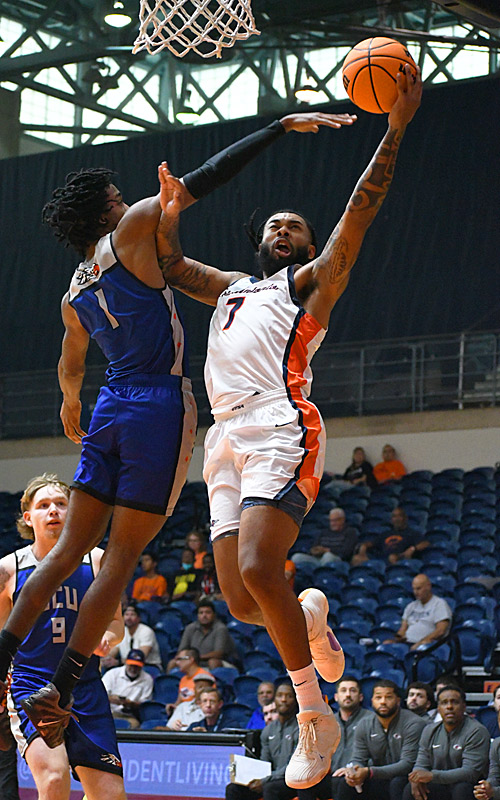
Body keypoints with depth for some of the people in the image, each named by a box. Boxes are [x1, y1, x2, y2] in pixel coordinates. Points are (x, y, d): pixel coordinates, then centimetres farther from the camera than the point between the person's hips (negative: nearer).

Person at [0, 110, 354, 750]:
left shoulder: (74, 294, 17)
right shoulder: (132, 231, -3)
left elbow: (71, 368, 32)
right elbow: (203, 180, -9)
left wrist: (71, 406, 54)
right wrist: (283, 126, -7)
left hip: (111, 409, 7)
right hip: (160, 408, -7)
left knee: (71, 548, 10)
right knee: (122, 558, -3)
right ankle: (60, 690, -6)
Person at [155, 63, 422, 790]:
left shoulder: (310, 282, 14)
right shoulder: (232, 289, 32)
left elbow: (361, 210, 4)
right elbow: (171, 265, 40)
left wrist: (396, 125, -4)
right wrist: (170, 207, 24)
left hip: (281, 432, -6)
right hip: (228, 440, 6)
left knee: (257, 569, -25)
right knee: (241, 603, -2)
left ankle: (316, 717, -14)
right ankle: (312, 613, 32)